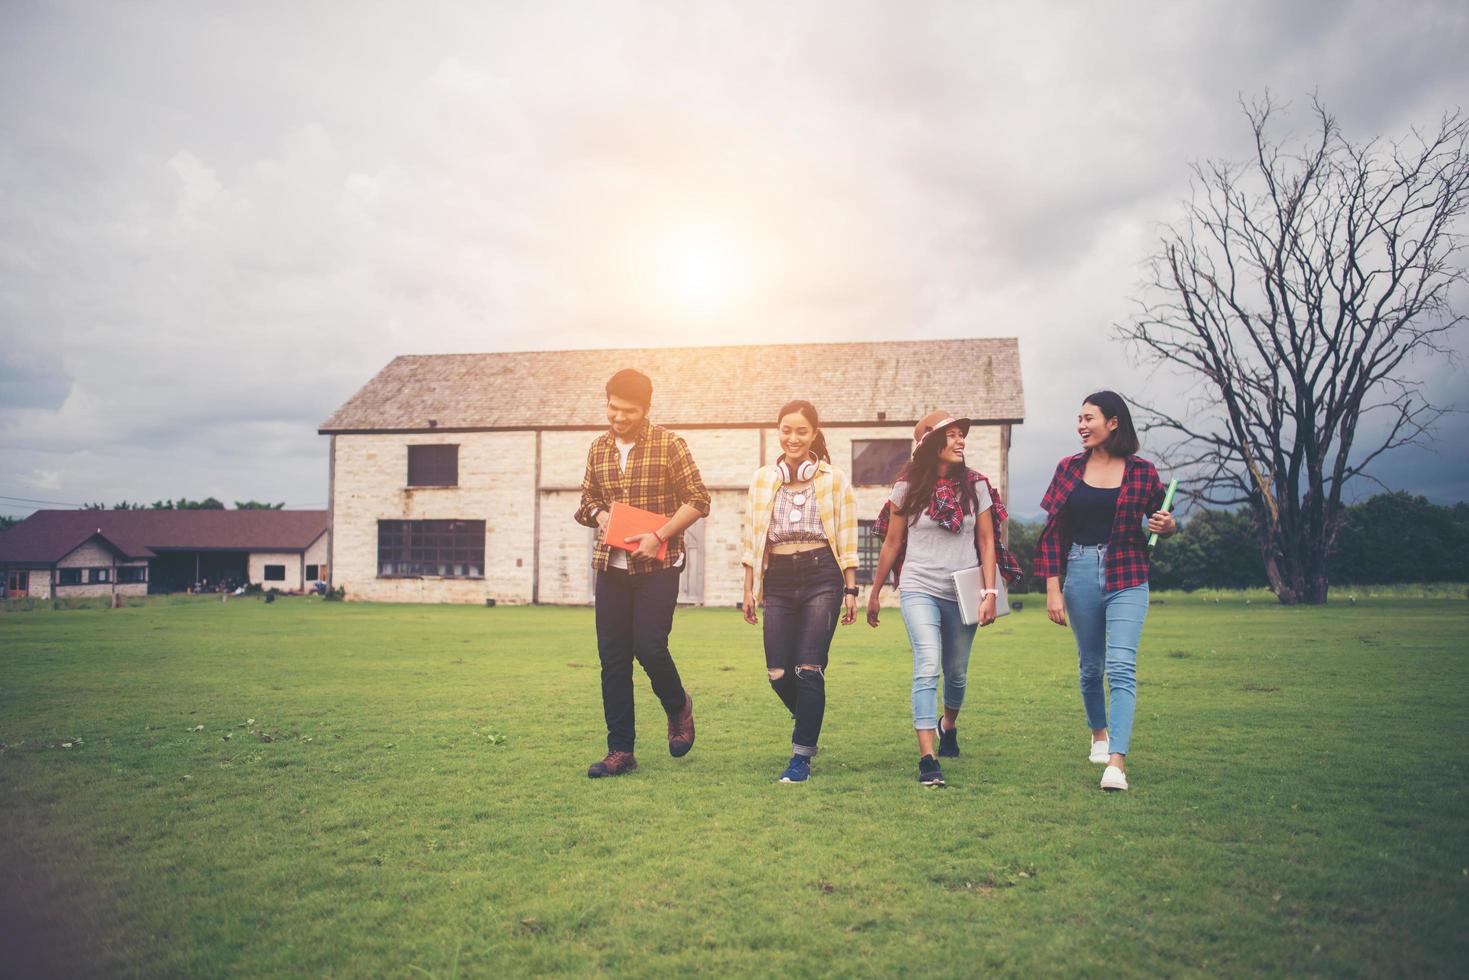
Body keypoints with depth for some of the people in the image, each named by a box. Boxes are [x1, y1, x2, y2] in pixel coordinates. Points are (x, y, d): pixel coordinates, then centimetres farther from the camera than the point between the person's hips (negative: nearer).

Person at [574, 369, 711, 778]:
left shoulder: (669, 445, -6)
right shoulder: (599, 448, 8)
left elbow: (698, 501, -6)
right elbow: (587, 499, 19)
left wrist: (660, 535, -17)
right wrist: (599, 515, -5)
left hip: (657, 566, -4)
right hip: (611, 566, 5)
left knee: (649, 647, -11)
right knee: (612, 657, 3)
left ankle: (678, 708, 22)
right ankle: (621, 750, 12)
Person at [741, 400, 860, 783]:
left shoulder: (834, 480, 5)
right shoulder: (762, 479, 11)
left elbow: (847, 540, 5)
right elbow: (752, 537, 13)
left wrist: (851, 590, 1)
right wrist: (749, 588, 10)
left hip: (822, 577, -3)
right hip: (778, 580, 3)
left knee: (809, 670, -9)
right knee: (778, 673, -1)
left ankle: (802, 756, 4)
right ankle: (806, 720, 31)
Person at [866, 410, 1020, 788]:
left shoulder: (975, 485, 1)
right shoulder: (907, 488, -2)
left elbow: (986, 543, 3)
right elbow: (892, 544, 6)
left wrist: (990, 593, -5)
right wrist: (874, 593, 10)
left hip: (961, 593, 2)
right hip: (919, 590, -2)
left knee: (956, 673, 15)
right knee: (928, 667, -18)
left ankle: (948, 725, 47)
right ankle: (927, 760, -20)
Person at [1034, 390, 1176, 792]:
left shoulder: (1141, 471, 0)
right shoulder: (1069, 468, 3)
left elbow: (1161, 521, 13)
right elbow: (1052, 533, 3)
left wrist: (1168, 525, -12)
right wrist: (1053, 589, -3)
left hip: (1126, 578, -2)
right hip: (1080, 574, 2)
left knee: (1121, 667, -13)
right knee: (1090, 666, 14)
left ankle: (1117, 761, -16)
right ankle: (1099, 734, 38)